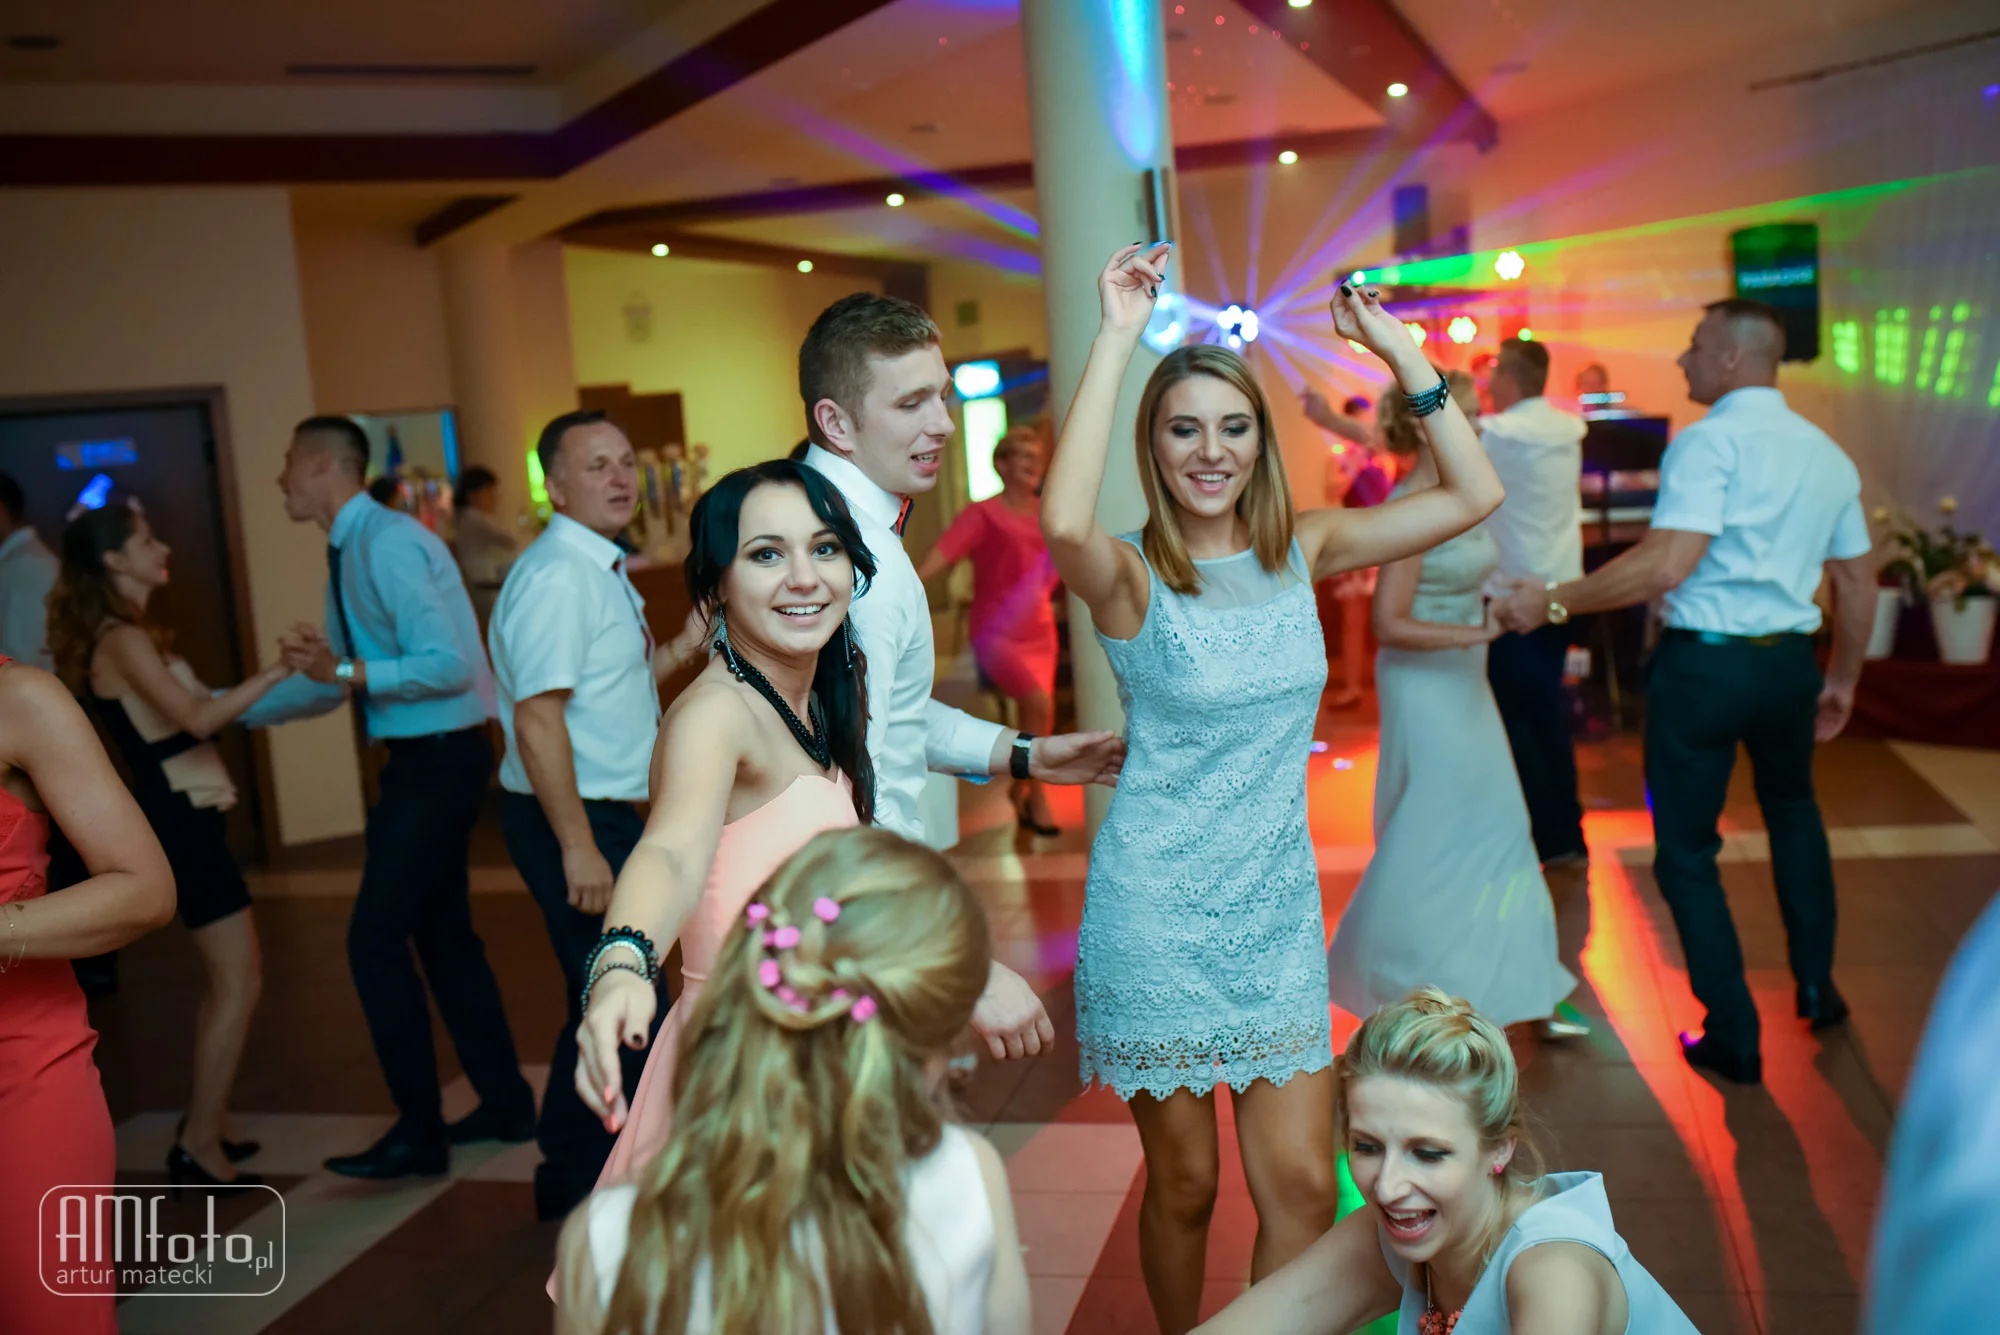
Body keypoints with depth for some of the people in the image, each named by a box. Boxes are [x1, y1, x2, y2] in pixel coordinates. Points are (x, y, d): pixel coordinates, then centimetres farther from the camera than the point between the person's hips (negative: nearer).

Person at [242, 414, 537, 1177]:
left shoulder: (389, 543, -17)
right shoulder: (349, 552, 12)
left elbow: (449, 665, -24)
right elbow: (336, 686, 19)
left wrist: (349, 671, -30)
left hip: (441, 758, -10)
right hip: (418, 759, 10)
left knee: (375, 938, -6)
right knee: (442, 934, 16)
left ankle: (420, 1133, 6)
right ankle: (505, 1103, 28)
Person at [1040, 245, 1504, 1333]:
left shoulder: (1301, 553, 2)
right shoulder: (1130, 577, -11)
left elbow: (1472, 494, -3)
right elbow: (1063, 521, -36)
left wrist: (1399, 350, -9)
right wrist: (1116, 337, -29)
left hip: (1278, 907, 4)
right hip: (1156, 912, -3)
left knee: (1302, 1186, 3)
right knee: (1184, 1185, 11)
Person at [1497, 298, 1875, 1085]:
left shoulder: (1711, 442, -14)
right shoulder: (1828, 454, 9)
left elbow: (1666, 566, -27)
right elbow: (1858, 584, 14)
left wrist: (1553, 601, -21)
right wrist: (1842, 681, 25)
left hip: (1703, 665, -7)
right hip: (1789, 662, 7)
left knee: (1686, 853, 8)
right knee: (1792, 810, 32)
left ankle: (1734, 1040, 15)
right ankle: (1816, 987, 40)